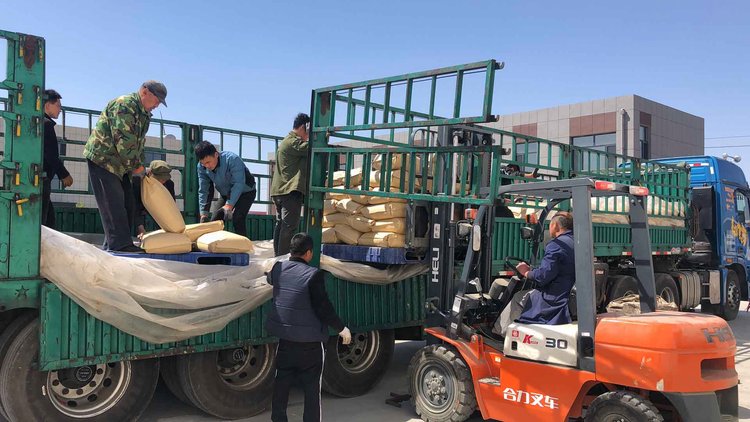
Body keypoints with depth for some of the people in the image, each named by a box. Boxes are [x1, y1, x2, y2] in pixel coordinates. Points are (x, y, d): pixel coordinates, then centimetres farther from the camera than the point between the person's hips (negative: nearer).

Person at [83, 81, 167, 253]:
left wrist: (140, 165, 7)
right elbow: (124, 140, -23)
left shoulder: (144, 114, 16)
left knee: (126, 203, 7)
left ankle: (112, 244, 12)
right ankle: (120, 244, -12)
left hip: (120, 163, 10)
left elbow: (139, 142, 20)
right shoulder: (124, 105, -17)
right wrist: (136, 165, -17)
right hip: (102, 159, -10)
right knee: (114, 203, -12)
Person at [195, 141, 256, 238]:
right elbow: (203, 191, -14)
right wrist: (203, 214, -21)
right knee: (215, 219, -3)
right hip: (226, 194, 6)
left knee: (237, 219, -25)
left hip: (245, 192, -6)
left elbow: (238, 184, -38)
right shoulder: (201, 167, -16)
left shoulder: (232, 159, -33)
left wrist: (229, 205, -47)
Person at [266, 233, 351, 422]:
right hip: (310, 340, -5)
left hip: (285, 337, 5)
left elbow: (270, 280, 22)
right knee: (312, 387, 5)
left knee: (282, 383, 16)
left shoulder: (278, 268, -2)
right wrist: (341, 328, -5)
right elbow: (323, 307, -17)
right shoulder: (313, 274, -19)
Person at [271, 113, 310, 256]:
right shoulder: (294, 142, -10)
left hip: (280, 190, 11)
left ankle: (278, 255, 16)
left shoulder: (287, 141, 23)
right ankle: (284, 256, -11)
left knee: (281, 224, 12)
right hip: (291, 190, -11)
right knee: (290, 226, -10)